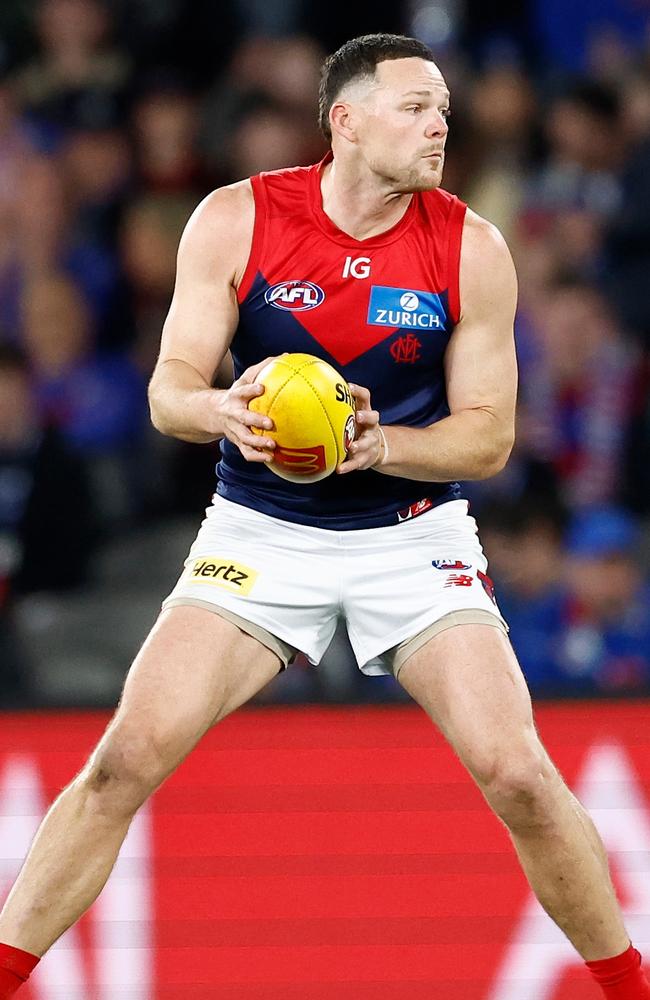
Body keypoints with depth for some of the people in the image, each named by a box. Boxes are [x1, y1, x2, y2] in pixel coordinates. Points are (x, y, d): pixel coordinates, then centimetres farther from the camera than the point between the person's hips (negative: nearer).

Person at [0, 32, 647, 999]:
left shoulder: (471, 249, -8)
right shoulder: (237, 221, -9)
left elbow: (488, 435, -6)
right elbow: (169, 389, -9)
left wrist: (378, 445, -25)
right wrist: (223, 410, -32)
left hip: (414, 536, 0)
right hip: (261, 531, 0)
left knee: (519, 777, -13)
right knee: (126, 760, -13)